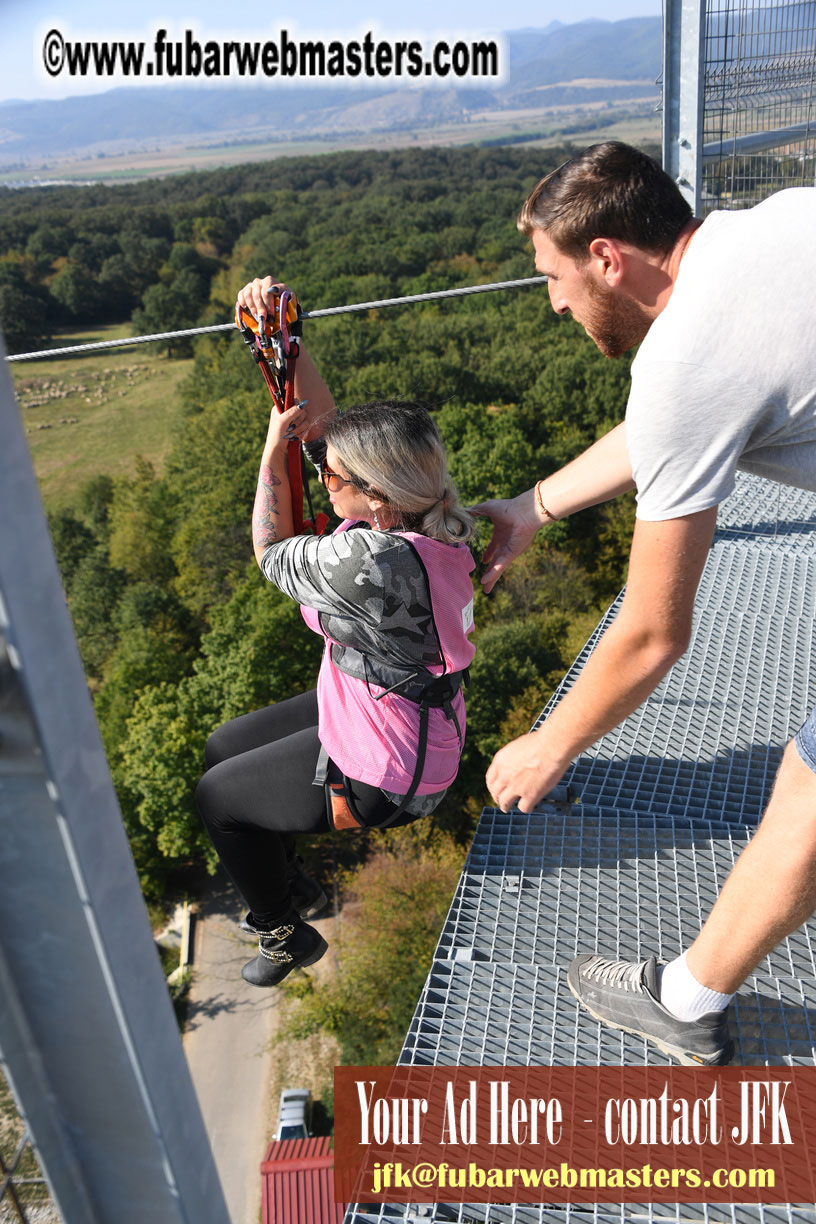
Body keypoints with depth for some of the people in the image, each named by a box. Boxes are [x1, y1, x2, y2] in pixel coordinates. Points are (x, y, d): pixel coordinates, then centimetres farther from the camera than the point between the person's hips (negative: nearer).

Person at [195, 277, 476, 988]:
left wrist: (274, 449, -8)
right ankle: (296, 888, 43)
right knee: (224, 747, 23)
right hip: (388, 713, 9)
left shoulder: (373, 561, -38)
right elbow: (322, 423, -1)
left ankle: (288, 935, 34)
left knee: (215, 795, 12)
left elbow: (271, 552, -16)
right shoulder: (422, 516, -11)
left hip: (382, 774, -9)